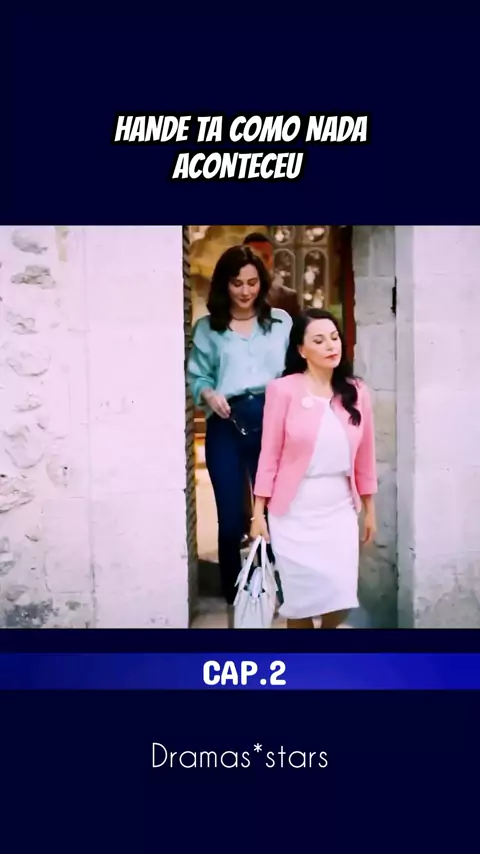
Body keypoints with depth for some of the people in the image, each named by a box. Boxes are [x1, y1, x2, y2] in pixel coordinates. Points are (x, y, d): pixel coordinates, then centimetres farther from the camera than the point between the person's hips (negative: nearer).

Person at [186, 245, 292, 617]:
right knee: (230, 517, 5)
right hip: (226, 426, 0)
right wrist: (209, 395, -15)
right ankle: (234, 596, 21)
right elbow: (196, 376, 5)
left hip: (271, 422, 0)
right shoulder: (207, 328, 8)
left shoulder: (281, 321, 10)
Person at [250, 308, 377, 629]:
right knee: (302, 595, 4)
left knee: (341, 595, 1)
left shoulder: (357, 392, 2)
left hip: (340, 509, 3)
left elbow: (365, 456, 7)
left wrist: (370, 510, 11)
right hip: (294, 511, -3)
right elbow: (270, 455, -7)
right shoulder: (283, 390, -10)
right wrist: (258, 512, -7)